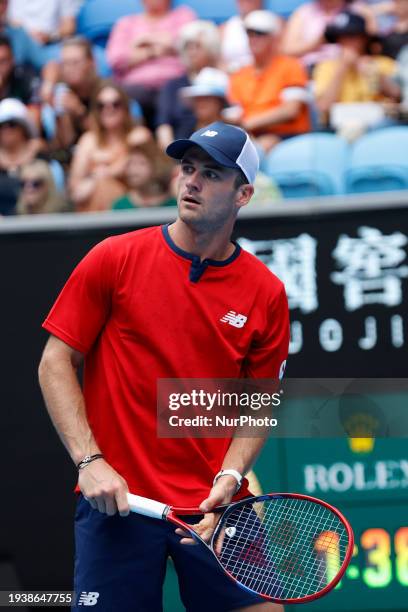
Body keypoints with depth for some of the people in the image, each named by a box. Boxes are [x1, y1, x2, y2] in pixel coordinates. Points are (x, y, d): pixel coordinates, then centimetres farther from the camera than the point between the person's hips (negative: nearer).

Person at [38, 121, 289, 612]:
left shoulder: (266, 293, 2)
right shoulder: (114, 259, -2)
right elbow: (56, 362, 0)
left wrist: (229, 479, -9)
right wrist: (89, 460, -10)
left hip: (216, 509, 1)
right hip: (115, 499, -1)